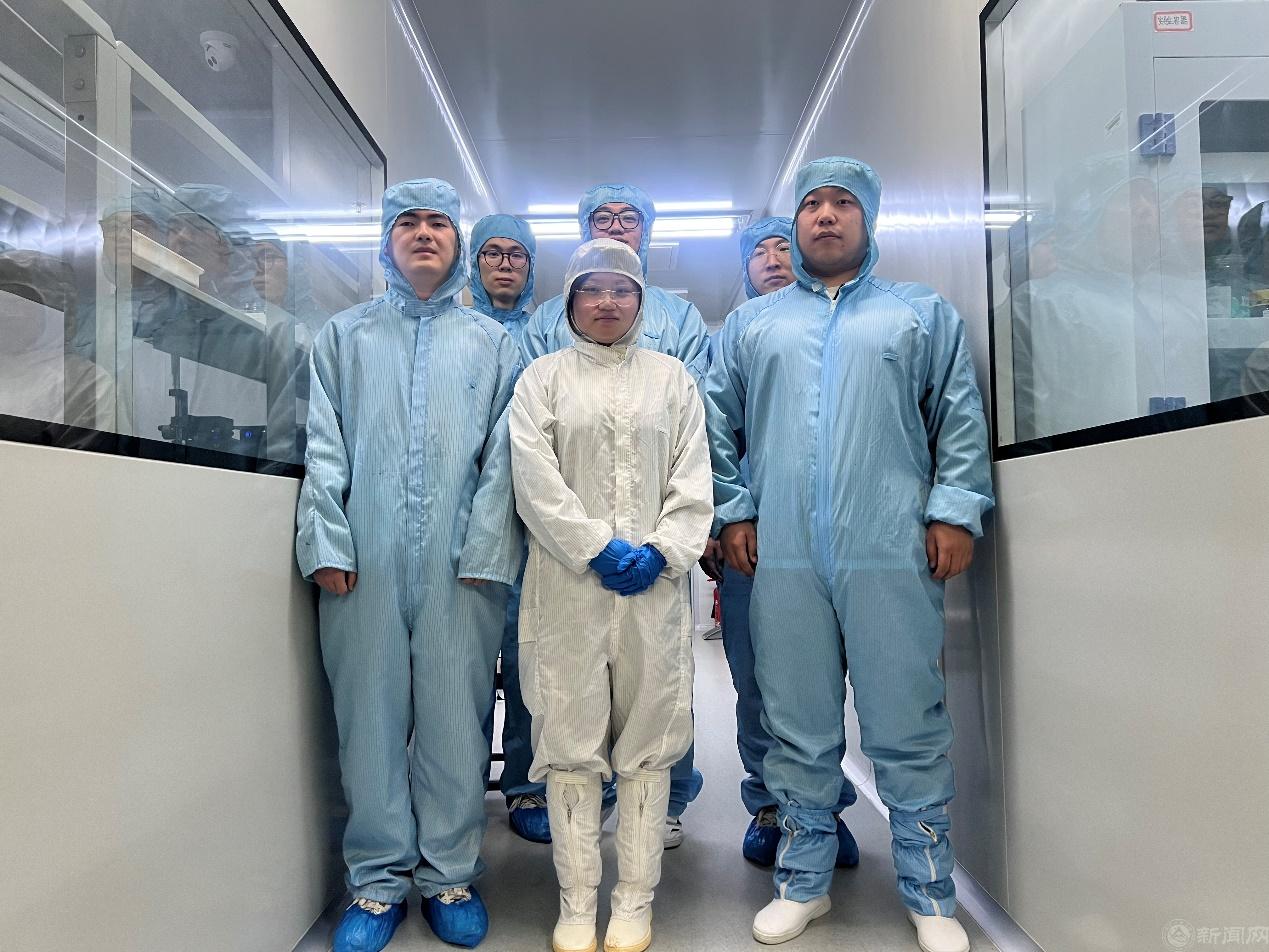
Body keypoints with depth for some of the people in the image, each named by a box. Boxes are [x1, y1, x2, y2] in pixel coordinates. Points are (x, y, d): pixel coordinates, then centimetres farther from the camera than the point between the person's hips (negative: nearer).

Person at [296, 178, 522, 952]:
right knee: (370, 715, 5)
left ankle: (450, 874, 18)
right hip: (366, 560, 1)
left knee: (456, 718, 4)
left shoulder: (493, 342, 14)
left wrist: (485, 548, -6)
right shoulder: (344, 336, 16)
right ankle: (379, 880, 19)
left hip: (461, 561, 0)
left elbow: (503, 454, 5)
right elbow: (325, 450, 8)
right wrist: (328, 544, -4)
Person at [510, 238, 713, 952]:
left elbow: (694, 478, 7)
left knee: (650, 739, 5)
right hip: (569, 584, -1)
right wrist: (599, 549, -11)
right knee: (571, 739, 2)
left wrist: (661, 552, -7)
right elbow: (536, 478, -2)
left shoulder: (672, 377, 14)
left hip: (656, 583, 1)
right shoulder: (543, 378, 10)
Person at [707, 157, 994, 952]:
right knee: (799, 734, 10)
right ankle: (804, 882, 26)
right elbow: (719, 424, 14)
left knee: (909, 731, 4)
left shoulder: (923, 313, 13)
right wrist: (733, 510, 4)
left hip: (893, 556, -1)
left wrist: (955, 511, -3)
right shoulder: (751, 323, 17)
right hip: (782, 560, 2)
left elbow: (961, 418, 7)